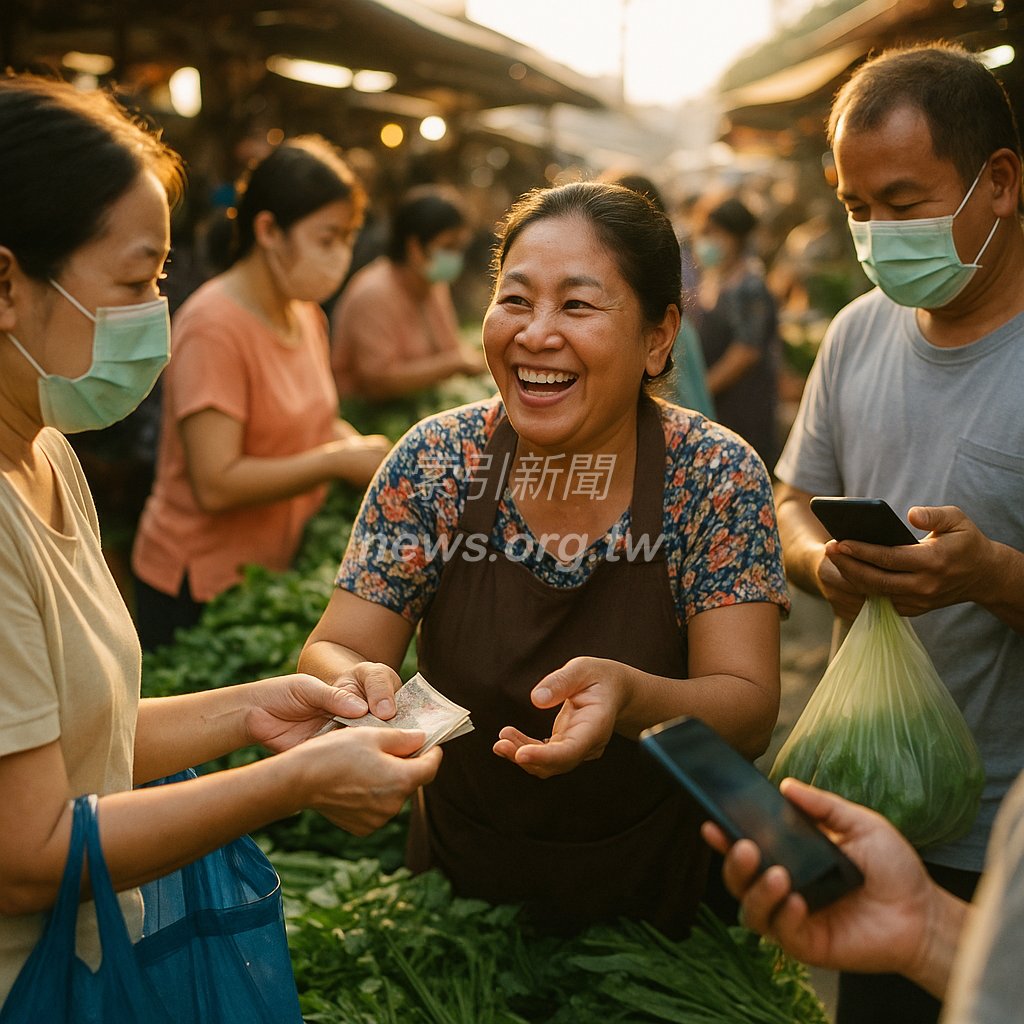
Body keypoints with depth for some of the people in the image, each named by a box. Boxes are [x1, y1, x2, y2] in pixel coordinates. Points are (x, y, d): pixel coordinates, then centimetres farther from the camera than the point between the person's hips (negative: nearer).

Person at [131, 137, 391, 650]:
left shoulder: (306, 315, 6)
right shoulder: (214, 327, -20)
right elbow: (216, 485, -25)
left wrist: (359, 447, -2)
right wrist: (338, 462, -22)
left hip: (277, 565, 7)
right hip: (201, 583, -7)